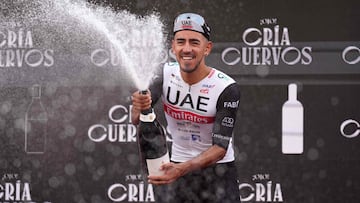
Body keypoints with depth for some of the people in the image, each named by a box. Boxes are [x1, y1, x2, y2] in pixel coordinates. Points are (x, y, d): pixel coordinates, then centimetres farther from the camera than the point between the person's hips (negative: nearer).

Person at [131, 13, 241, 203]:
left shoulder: (227, 88, -20)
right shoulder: (166, 73, -9)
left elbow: (220, 148, -21)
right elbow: (136, 120, -18)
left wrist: (182, 169, -36)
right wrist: (138, 108, -43)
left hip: (217, 171, -3)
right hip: (178, 167, 3)